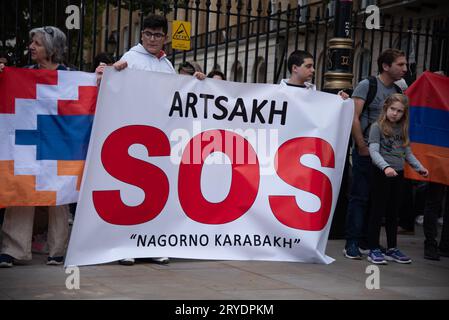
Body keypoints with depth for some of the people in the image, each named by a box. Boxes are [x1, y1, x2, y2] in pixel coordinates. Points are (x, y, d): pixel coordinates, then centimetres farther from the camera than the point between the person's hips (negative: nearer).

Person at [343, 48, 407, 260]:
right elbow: (354, 119, -10)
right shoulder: (367, 85, -5)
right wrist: (363, 148, -11)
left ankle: (366, 241, 17)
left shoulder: (398, 92, 12)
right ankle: (352, 243, 1)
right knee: (359, 197, -4)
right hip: (365, 152, -6)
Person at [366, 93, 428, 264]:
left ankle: (392, 249, 22)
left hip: (398, 174, 6)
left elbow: (407, 152, 15)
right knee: (378, 212, 0)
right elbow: (374, 151, -16)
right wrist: (385, 167, -30)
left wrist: (419, 167, 3)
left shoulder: (403, 129, 11)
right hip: (380, 173, -6)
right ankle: (373, 250, 6)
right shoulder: (377, 127, -7)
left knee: (393, 213, 13)